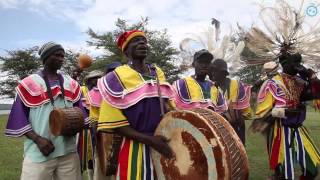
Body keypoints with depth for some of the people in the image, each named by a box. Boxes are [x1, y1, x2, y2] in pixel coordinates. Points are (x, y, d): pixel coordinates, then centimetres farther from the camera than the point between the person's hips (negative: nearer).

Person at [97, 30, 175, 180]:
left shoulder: (158, 73, 9)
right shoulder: (117, 78, -8)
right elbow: (114, 124, -11)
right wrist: (149, 140, -18)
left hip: (164, 143, 6)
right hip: (136, 148, -5)